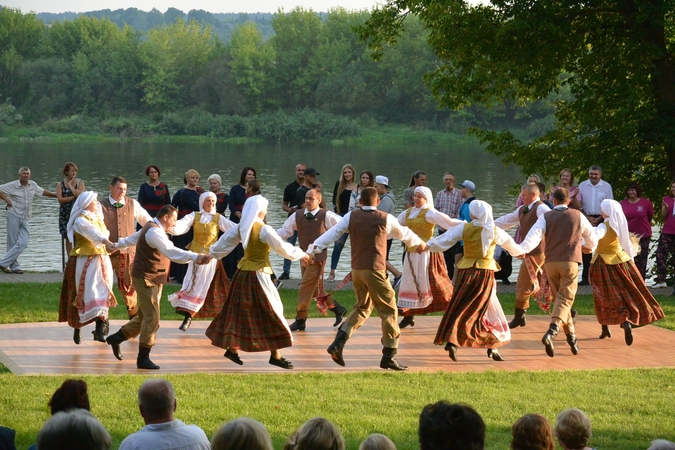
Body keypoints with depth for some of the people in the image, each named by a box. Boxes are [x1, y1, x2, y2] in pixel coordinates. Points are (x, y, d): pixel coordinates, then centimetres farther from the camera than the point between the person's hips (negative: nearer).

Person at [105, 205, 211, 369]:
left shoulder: (151, 228, 15)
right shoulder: (154, 232, -20)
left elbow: (132, 239, 34)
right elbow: (171, 251, -37)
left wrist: (117, 245, 54)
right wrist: (195, 257, -48)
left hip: (153, 280, 11)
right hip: (146, 279, -11)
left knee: (145, 316, 17)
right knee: (152, 318, -12)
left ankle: (116, 338, 31)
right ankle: (143, 358, -8)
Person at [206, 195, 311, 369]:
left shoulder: (240, 228, 3)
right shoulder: (264, 230, -18)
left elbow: (224, 242, 14)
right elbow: (282, 247, -17)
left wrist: (212, 254, 31)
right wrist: (301, 254, -2)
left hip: (242, 273, 7)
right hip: (258, 275, -7)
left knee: (239, 311, 18)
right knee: (271, 312, 0)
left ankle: (232, 348, 25)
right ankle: (275, 355, 2)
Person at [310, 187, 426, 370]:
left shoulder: (351, 216, 4)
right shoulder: (385, 219, -1)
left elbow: (332, 233, -5)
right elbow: (404, 233, 16)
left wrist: (313, 250, -7)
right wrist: (419, 242, 36)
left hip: (356, 270, 5)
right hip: (374, 270, -5)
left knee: (362, 307, 20)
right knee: (388, 310, 5)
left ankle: (338, 343, 7)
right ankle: (389, 356, 4)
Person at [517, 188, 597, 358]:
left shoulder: (546, 217, 4)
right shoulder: (577, 216, 7)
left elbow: (534, 235, -13)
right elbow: (592, 236, 22)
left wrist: (522, 250, -16)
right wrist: (588, 246, 41)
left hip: (550, 262, 2)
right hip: (569, 262, -2)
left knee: (559, 298, 16)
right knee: (565, 300, -8)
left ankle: (571, 335, 22)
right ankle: (551, 333, -29)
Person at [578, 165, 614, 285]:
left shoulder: (606, 186, 0)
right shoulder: (582, 185, 5)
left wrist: (598, 219, -8)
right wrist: (587, 218, -5)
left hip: (601, 220, -2)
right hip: (586, 218, 2)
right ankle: (585, 278, 4)